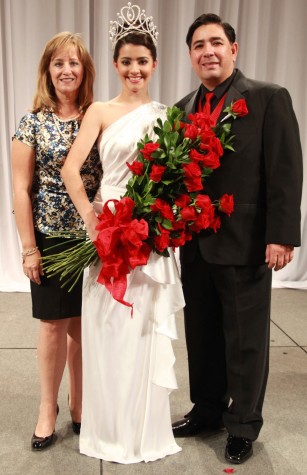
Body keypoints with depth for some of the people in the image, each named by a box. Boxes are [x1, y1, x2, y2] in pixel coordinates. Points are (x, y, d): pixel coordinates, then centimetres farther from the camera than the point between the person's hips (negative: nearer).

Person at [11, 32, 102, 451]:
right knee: (54, 323, 8)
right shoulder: (33, 123, -1)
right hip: (51, 239, -1)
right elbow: (21, 189, -3)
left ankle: (79, 403, 30)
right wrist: (29, 247, -7)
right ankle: (48, 407, 27)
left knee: (83, 324, 11)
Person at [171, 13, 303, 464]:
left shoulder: (269, 98, -5)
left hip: (245, 243, -5)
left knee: (245, 339, 8)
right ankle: (207, 409, 36)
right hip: (194, 244, 6)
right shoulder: (183, 108, 11)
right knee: (201, 334, 16)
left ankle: (243, 425, 27)